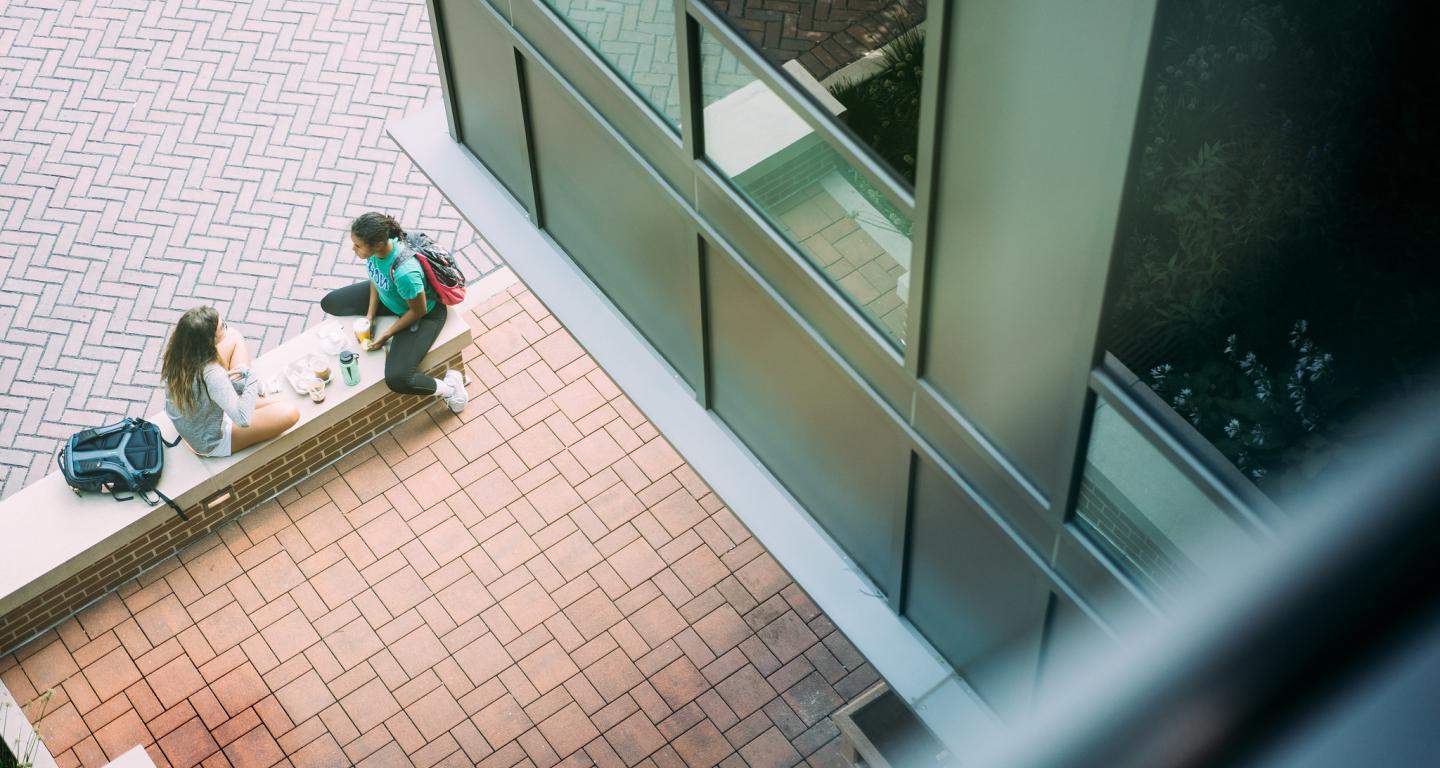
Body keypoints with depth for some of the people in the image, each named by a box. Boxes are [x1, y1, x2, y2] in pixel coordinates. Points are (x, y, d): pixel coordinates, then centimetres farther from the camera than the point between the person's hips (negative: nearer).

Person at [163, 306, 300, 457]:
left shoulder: (176, 349, -20)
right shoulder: (210, 374, -42)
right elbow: (243, 420, -42)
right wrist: (252, 378, -30)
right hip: (211, 444, -7)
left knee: (234, 336, 8)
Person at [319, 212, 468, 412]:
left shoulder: (404, 272, -43)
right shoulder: (375, 246, -23)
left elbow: (418, 311, -26)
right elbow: (375, 279, 0)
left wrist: (386, 335, -16)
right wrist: (369, 317, -5)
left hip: (424, 315, -8)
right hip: (387, 296, 8)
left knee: (397, 380, -21)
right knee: (330, 304, 11)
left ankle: (450, 386, 5)